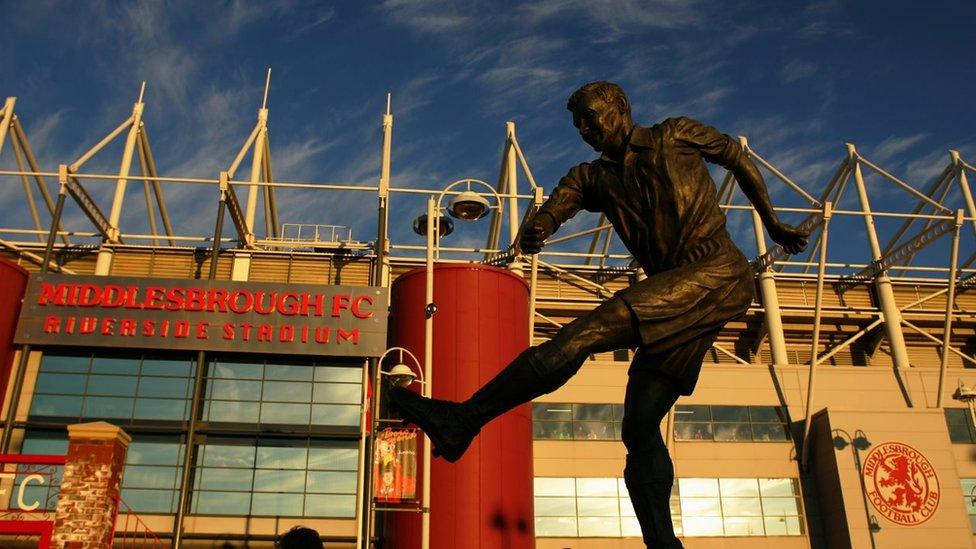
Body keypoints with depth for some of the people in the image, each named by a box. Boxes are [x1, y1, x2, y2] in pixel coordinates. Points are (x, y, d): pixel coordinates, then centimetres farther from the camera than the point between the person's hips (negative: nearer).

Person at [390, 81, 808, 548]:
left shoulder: (677, 135, 11)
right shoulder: (597, 177, 20)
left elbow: (738, 158, 23)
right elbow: (567, 193, 0)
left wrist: (773, 224, 25)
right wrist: (538, 229, -24)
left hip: (719, 271, -7)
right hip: (674, 299, 7)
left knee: (586, 332, -25)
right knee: (640, 427, -1)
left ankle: (465, 419, -29)